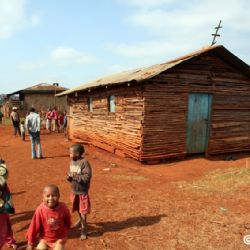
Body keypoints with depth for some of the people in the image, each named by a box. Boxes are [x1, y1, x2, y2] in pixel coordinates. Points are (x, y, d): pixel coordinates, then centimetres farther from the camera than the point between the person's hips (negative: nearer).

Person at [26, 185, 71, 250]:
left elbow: (68, 221, -3)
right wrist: (30, 243, -7)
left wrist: (65, 231, 14)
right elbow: (34, 226, -16)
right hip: (45, 238, 1)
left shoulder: (63, 208, -25)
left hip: (59, 238, -1)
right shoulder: (40, 210, -27)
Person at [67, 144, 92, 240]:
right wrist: (69, 177, -11)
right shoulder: (72, 161, 0)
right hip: (74, 190, 7)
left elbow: (87, 177, -27)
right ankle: (81, 220, 51)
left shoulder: (84, 162, -23)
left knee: (83, 210, 3)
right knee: (77, 208, 25)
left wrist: (75, 176, -28)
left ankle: (83, 229, 18)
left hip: (83, 191, -7)